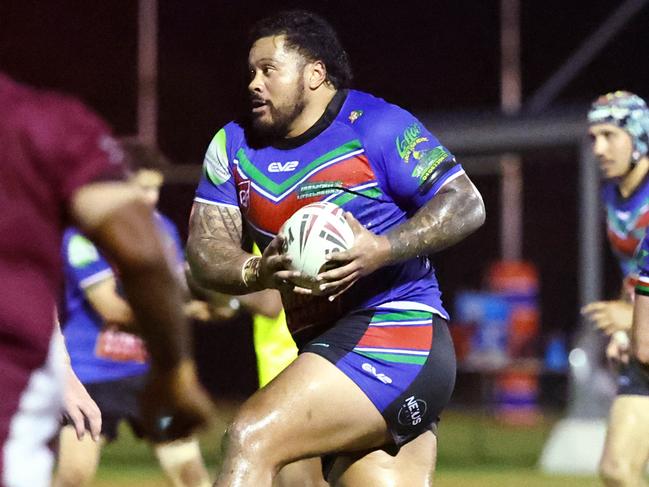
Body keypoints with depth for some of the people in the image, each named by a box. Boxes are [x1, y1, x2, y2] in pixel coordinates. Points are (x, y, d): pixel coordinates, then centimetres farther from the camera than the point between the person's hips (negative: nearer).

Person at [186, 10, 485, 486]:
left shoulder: (375, 126, -6)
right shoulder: (234, 145, 12)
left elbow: (467, 205, -10)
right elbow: (204, 250, 4)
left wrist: (382, 250, -25)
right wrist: (259, 272, -18)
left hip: (393, 338, -8)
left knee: (252, 437, -21)